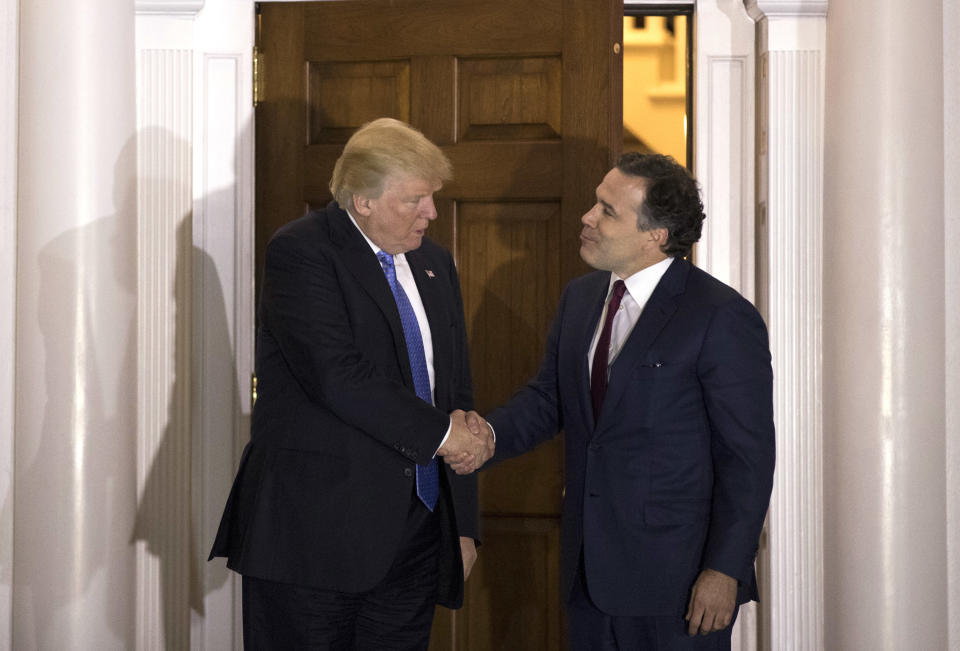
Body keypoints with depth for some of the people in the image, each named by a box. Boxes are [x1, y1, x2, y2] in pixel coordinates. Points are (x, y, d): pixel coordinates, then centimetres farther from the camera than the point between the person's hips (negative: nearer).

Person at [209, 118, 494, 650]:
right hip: (314, 530, -6)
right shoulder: (300, 251, -8)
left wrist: (464, 525, 15)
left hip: (415, 536, 6)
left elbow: (456, 392, 18)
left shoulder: (434, 264, 15)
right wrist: (437, 431, -14)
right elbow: (335, 376, -20)